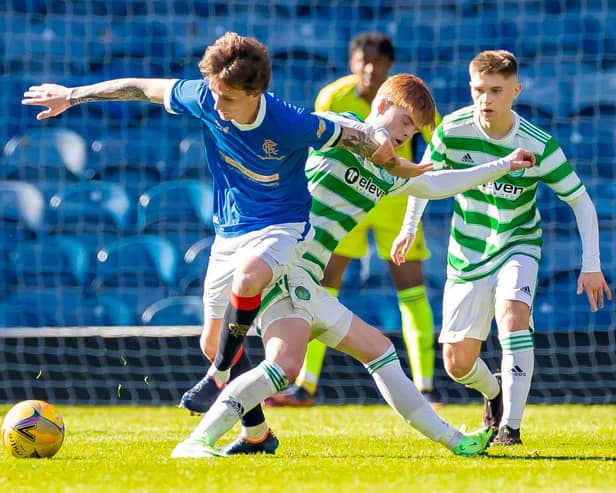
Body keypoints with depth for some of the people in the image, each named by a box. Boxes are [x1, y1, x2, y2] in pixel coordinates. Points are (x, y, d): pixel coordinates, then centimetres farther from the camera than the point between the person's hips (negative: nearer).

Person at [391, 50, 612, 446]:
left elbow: (580, 200, -11)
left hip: (518, 246, -3)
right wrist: (409, 228, 6)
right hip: (467, 255, 3)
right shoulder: (453, 130, -15)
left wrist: (592, 264, -15)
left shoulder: (539, 146, -20)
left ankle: (510, 426, -28)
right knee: (458, 364, 3)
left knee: (513, 314, -33)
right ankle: (494, 392, 40)